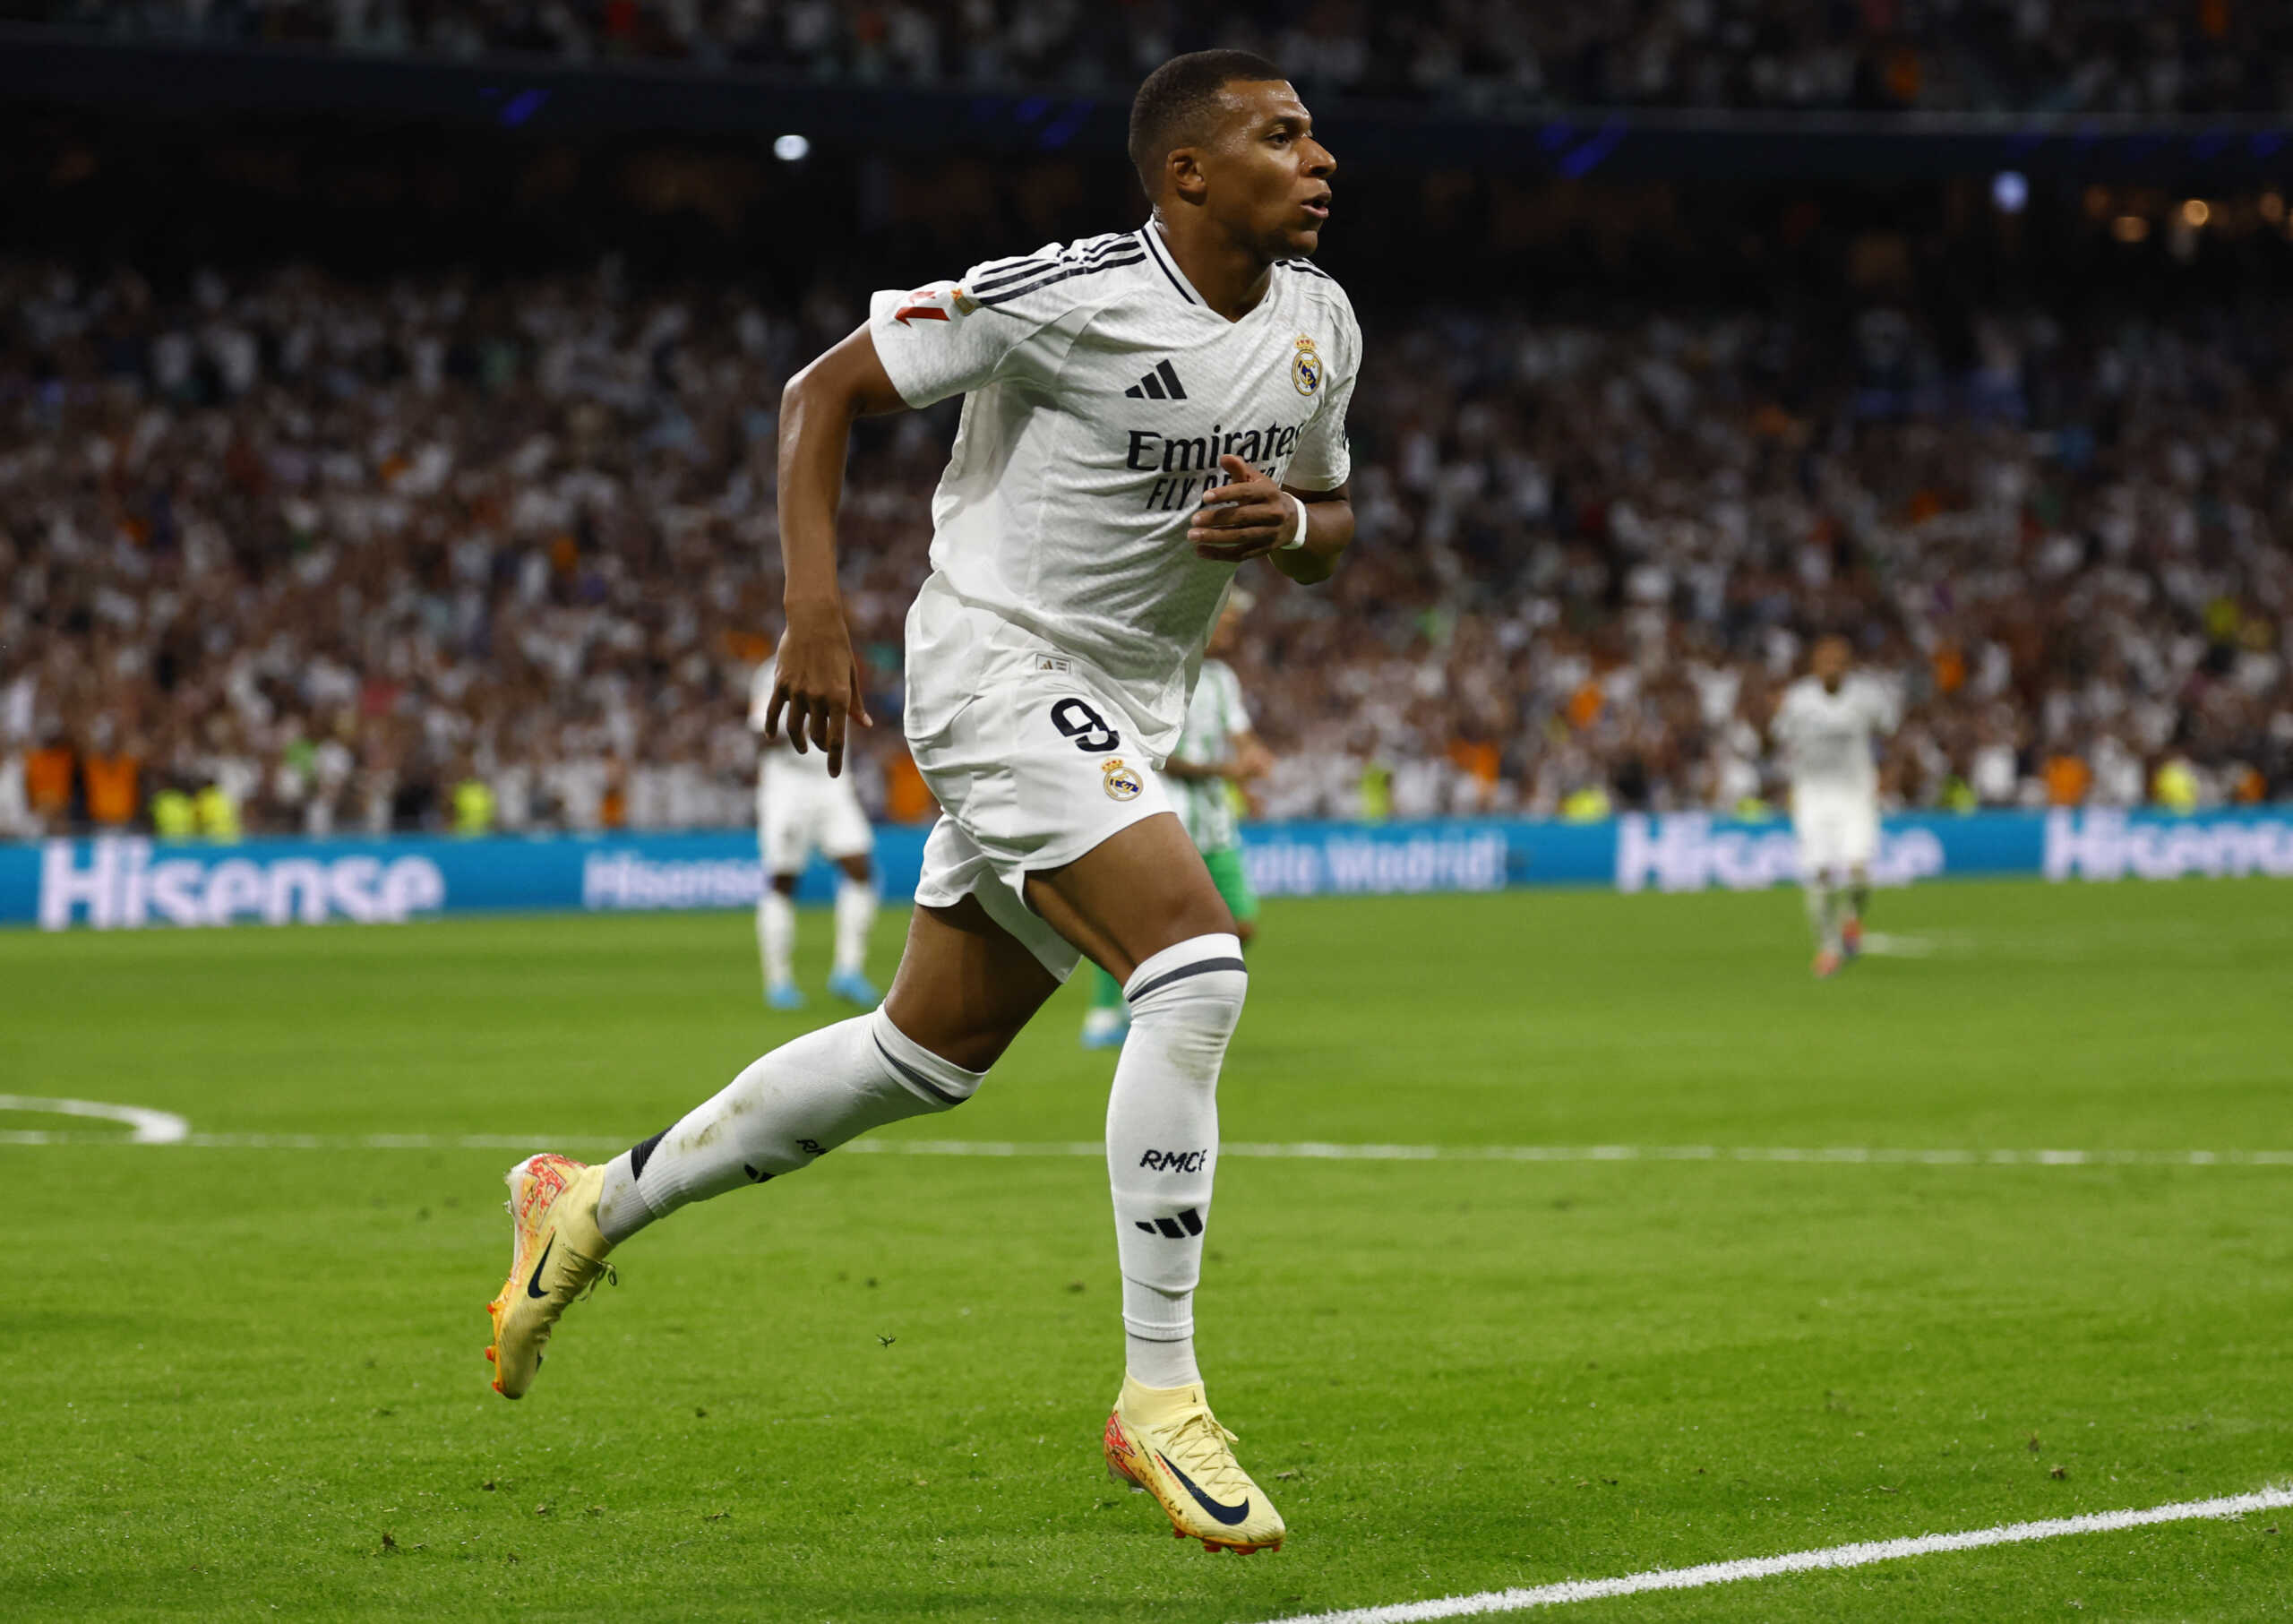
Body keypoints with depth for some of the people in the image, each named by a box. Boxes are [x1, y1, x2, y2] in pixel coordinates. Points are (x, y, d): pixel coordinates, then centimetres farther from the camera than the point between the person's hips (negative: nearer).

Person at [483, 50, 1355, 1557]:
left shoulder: (1319, 323, 3)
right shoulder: (1063, 299, -18)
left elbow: (1334, 522, 18)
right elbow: (823, 391, -9)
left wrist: (1287, 524, -8)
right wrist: (815, 612, -18)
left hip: (1124, 717, 8)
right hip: (997, 660, -8)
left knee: (929, 1057, 14)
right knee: (1197, 966, -25)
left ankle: (593, 1206, 32)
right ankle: (1159, 1400, -19)